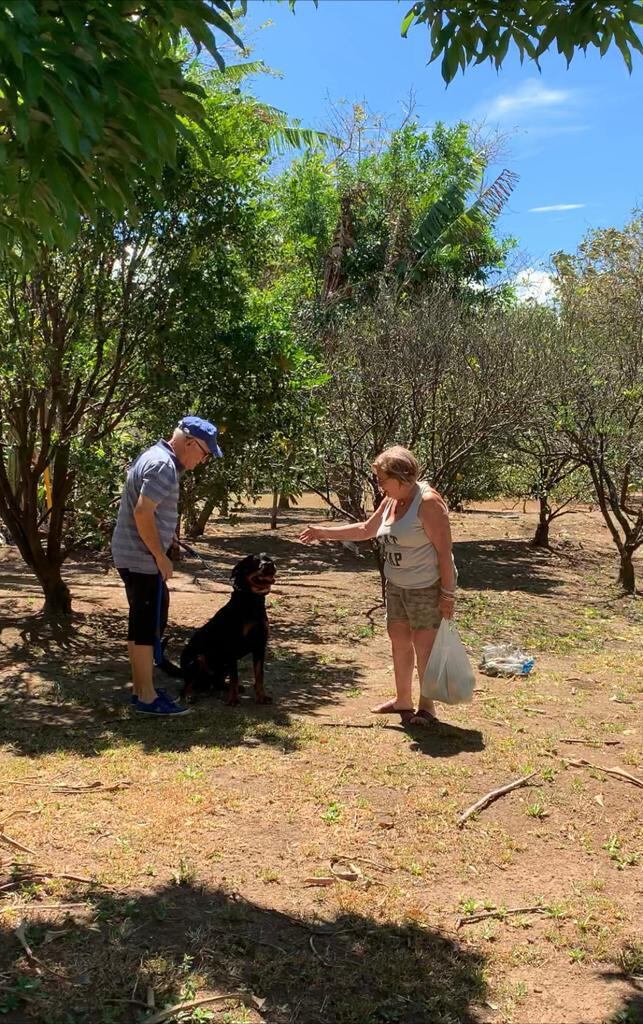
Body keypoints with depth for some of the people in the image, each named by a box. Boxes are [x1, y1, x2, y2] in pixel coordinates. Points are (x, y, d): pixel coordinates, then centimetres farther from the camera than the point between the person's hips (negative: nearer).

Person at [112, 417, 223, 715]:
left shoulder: (156, 457, 14)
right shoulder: (163, 466, -18)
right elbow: (142, 513, -26)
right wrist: (161, 557, -18)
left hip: (136, 556, 10)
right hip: (142, 559, -10)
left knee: (144, 622, 16)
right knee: (148, 624, -4)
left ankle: (141, 689, 25)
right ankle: (147, 698, 4)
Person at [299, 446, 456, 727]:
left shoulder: (428, 502, -19)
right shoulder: (391, 501, 6)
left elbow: (445, 550, -20)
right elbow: (366, 529, 20)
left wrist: (447, 593, -21)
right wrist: (324, 532, 18)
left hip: (427, 587, -8)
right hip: (396, 585, 9)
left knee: (424, 645, -2)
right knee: (399, 640, 14)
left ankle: (427, 706, 12)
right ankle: (402, 700, 28)